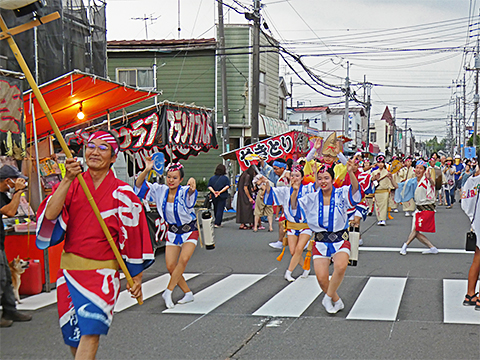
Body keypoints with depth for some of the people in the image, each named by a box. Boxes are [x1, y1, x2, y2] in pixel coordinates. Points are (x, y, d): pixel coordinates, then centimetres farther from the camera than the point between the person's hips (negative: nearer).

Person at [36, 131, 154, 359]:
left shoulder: (122, 193, -2)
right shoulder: (71, 185, 5)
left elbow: (132, 237, 3)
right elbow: (50, 215, -13)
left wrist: (135, 278, 5)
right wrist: (68, 180, -22)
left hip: (103, 271, -3)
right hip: (69, 269, 4)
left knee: (90, 331, -17)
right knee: (73, 335, 11)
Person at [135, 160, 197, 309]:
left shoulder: (184, 192, -21)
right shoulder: (160, 191, -7)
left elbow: (190, 192, -45)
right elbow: (139, 186, -10)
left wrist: (192, 184, -70)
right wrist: (146, 170, -27)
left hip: (189, 231, -4)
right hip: (172, 232, 4)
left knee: (183, 259, -24)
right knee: (170, 266, -4)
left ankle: (168, 292, -15)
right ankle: (188, 293, 13)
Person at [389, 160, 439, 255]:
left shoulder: (426, 180, -12)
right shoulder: (413, 181, 8)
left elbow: (433, 184, -36)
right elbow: (397, 186, 10)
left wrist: (429, 179, -59)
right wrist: (391, 179, -8)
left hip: (428, 208, -7)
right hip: (419, 208, 7)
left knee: (416, 228, -16)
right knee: (416, 233, 4)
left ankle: (405, 245, -5)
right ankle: (432, 248, 10)